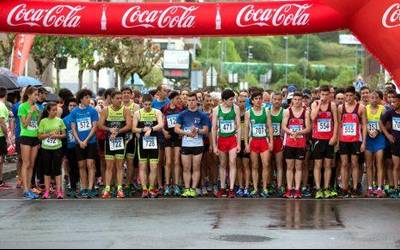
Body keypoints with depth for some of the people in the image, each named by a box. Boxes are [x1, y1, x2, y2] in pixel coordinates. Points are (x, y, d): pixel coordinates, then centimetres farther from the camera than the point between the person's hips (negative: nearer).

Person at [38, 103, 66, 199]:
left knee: (57, 169, 0)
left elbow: (64, 134, 7)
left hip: (57, 148, 0)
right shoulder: (43, 121, -1)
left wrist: (57, 136, -13)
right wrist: (49, 134, -16)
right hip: (46, 148, 0)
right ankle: (47, 191, 9)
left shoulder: (59, 121, 2)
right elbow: (39, 136, -1)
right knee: (47, 170, 5)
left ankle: (59, 191, 1)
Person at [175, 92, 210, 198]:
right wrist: (187, 133, -13)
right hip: (185, 145, 1)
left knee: (196, 168, 1)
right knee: (186, 168, 3)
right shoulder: (182, 114, 6)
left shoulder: (202, 115, 4)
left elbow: (206, 130, 1)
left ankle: (193, 189, 4)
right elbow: (176, 129, 2)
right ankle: (187, 189, 7)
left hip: (198, 145, -1)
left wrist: (197, 131, -19)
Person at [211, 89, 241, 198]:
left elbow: (238, 127, 0)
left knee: (232, 163, -9)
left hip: (233, 138, -1)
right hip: (221, 139, 1)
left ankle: (231, 189, -8)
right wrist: (214, 146, -3)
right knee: (223, 164, 10)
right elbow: (214, 129, 0)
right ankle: (222, 188, 18)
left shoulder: (235, 108, -3)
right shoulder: (216, 110, -4)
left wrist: (238, 143, -4)